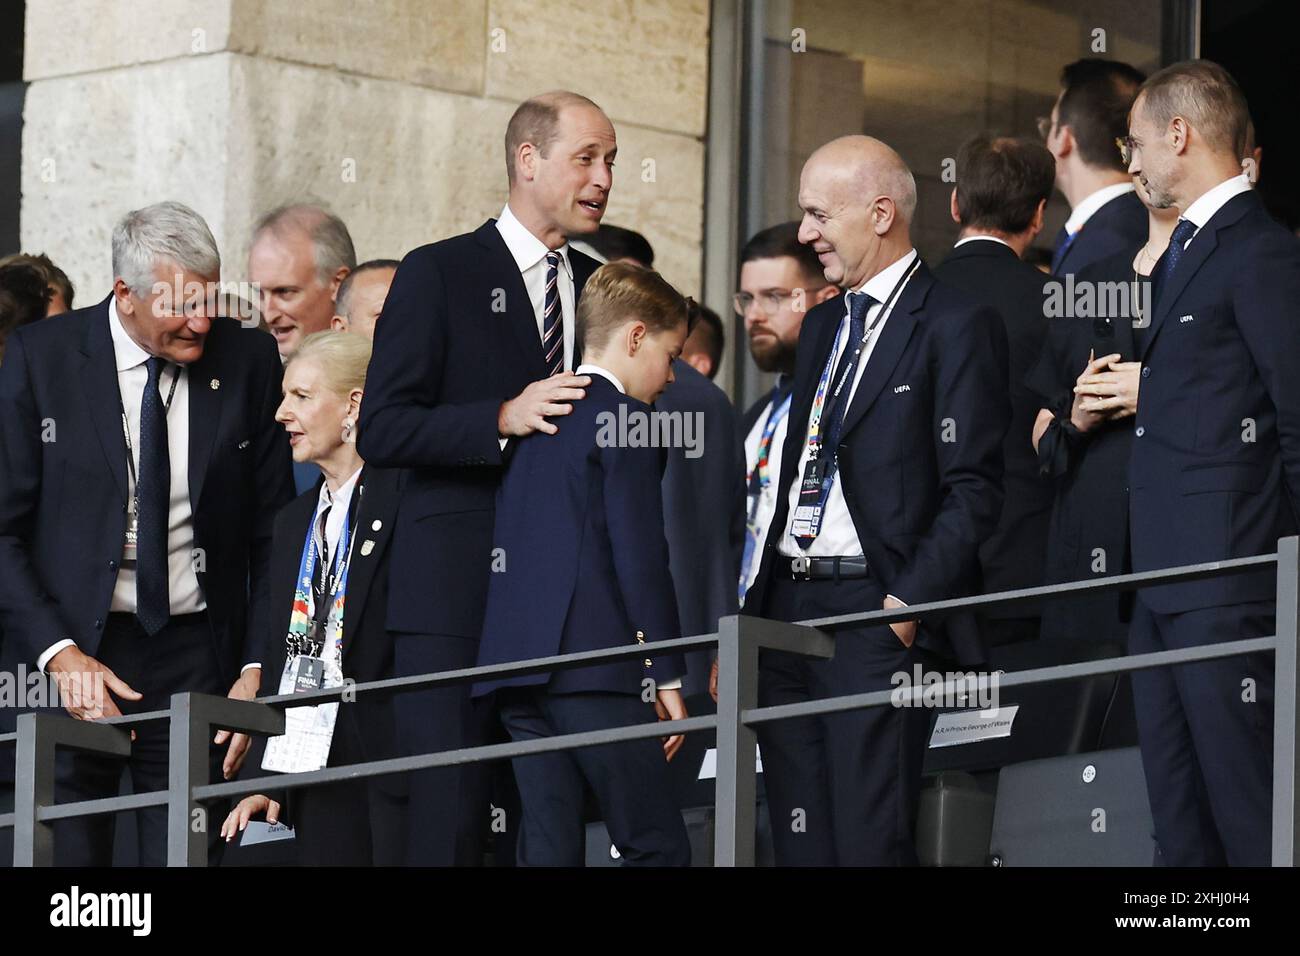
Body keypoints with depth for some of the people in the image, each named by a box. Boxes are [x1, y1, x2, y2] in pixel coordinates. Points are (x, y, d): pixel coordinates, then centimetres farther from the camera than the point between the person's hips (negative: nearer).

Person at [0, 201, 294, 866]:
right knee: (63, 852, -1)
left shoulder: (248, 361, 2)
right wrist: (59, 654, -13)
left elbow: (274, 535, 7)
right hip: (67, 657, -1)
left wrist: (258, 669, -1)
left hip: (197, 661, 1)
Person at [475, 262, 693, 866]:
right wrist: (668, 674, -7)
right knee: (658, 846, -6)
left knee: (549, 847, 4)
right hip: (594, 659, -8)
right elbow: (639, 552, -10)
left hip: (516, 659, 8)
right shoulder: (627, 418, -3)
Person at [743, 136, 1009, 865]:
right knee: (802, 845, 6)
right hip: (787, 606, 8)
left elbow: (975, 491, -11)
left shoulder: (955, 326, -5)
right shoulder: (822, 325, 20)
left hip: (876, 614, -8)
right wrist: (756, 610, 14)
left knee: (870, 844, -11)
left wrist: (908, 602, -18)